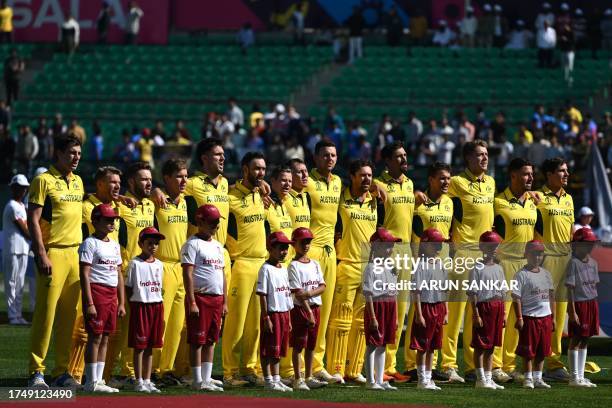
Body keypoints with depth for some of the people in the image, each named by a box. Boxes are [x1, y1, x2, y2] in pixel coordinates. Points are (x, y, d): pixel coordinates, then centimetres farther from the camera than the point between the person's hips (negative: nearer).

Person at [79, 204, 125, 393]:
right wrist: (89, 303, -18)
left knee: (105, 338, 8)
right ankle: (91, 382, -5)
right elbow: (84, 274, -12)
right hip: (96, 291, -8)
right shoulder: (90, 243, -7)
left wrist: (121, 303, 15)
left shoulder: (114, 245, 17)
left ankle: (98, 380, 11)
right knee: (95, 336, -7)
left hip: (112, 294, 8)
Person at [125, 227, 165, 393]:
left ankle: (147, 380, 13)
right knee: (139, 346, -2)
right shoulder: (135, 263, -4)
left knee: (150, 346, 9)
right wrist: (132, 304, -9)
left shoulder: (159, 264, 12)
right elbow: (128, 287, -2)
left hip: (156, 306, 5)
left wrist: (158, 304, 8)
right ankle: (139, 381, 3)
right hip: (140, 305, -5)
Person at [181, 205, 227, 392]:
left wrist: (225, 302, 15)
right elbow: (188, 274, -13)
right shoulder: (192, 244, -6)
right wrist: (191, 303, -19)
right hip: (200, 297, -7)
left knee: (211, 341, 9)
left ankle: (207, 379, 13)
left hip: (217, 298, 7)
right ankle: (198, 381, 0)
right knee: (197, 341, -3)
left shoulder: (217, 246, 18)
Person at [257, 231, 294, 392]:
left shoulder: (284, 269, 14)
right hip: (272, 314, -8)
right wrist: (266, 317, -17)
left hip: (284, 314, 8)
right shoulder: (266, 269, -10)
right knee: (268, 350, -3)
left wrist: (288, 318, 16)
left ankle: (276, 379, 18)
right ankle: (268, 381, 2)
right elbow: (262, 295, -13)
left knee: (278, 349, 12)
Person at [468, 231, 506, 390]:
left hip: (497, 307, 7)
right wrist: (476, 314, -15)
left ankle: (488, 378, 16)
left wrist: (504, 314, 13)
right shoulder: (477, 268, -6)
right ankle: (480, 379, 2)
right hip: (483, 306, -7)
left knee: (491, 346, 11)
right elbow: (473, 293, -9)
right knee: (480, 345, -2)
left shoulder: (498, 268, 14)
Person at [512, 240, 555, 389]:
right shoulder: (522, 274, -6)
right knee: (528, 350, 0)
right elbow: (516, 297, -9)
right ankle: (528, 378, 8)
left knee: (542, 350, 9)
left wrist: (553, 317, 13)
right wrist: (519, 318, -14)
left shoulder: (546, 274, 13)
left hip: (546, 317, 6)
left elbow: (551, 296, 16)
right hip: (529, 317, -6)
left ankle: (538, 378, 18)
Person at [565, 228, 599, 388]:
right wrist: (572, 311, -17)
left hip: (592, 303, 8)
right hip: (579, 304, -8)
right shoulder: (574, 263, -12)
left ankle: (581, 376, 17)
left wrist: (595, 308, 14)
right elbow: (570, 288, -13)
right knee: (576, 340, -3)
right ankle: (574, 378, 1)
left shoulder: (593, 263, 11)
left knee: (585, 340, 11)